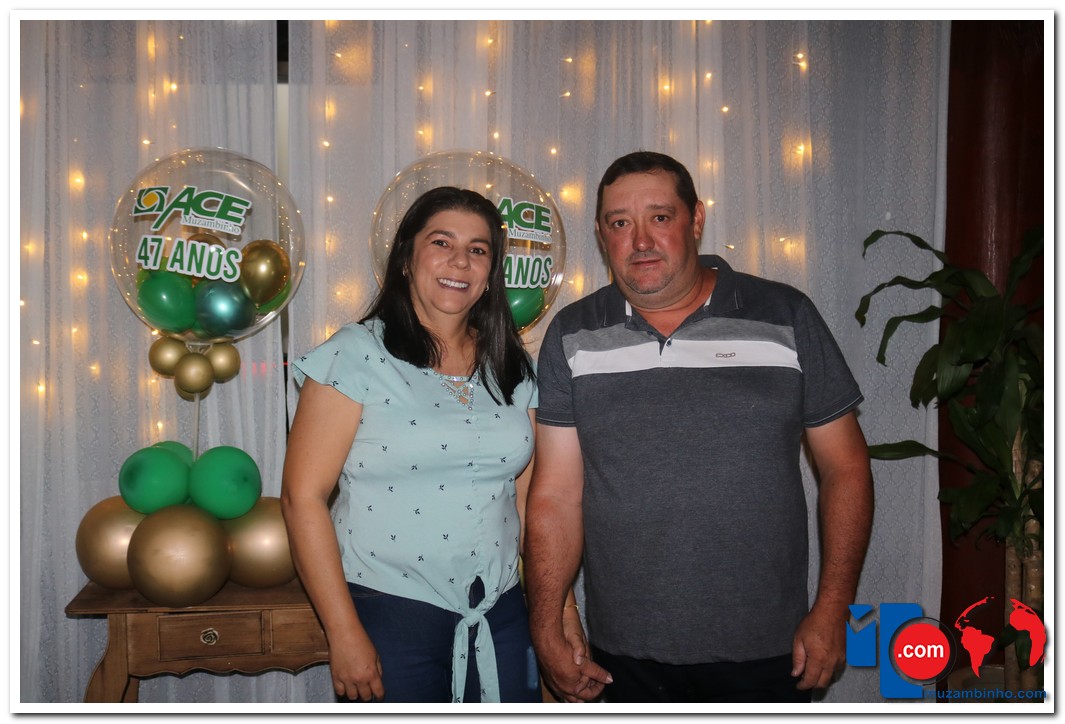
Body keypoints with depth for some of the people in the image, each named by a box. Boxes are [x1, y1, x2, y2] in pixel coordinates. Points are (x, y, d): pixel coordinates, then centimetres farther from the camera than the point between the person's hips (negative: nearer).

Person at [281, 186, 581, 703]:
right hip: (390, 616, -4)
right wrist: (344, 634, -13)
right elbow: (303, 497, -11)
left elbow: (531, 497, 10)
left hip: (501, 617, 4)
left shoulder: (513, 369, 7)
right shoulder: (357, 355, -7)